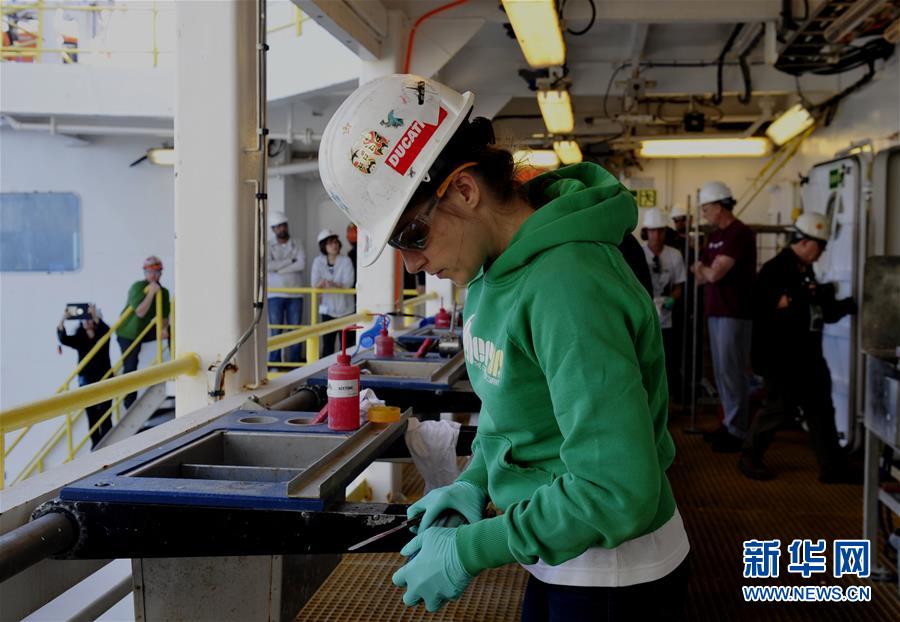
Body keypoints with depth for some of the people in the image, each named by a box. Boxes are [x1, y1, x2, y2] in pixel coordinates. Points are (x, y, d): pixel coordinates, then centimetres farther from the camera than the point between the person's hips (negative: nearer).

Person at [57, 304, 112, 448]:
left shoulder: (103, 334, -3)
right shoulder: (79, 338, 2)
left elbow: (106, 330, -27)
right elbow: (63, 339, -16)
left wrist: (96, 317, -45)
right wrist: (63, 320, -32)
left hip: (104, 380, -2)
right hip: (86, 382, 2)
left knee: (104, 415, -4)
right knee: (91, 415, 7)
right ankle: (95, 444, 16)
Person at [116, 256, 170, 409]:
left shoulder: (163, 292, 1)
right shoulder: (137, 287, -18)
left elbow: (164, 316, 2)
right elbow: (140, 312, -28)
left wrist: (163, 328, -19)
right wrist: (151, 293, -31)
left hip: (145, 331, 6)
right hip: (128, 333, -6)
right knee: (130, 368, -10)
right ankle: (130, 405, -2)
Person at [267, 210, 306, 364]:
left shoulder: (297, 246, 9)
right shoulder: (268, 246, 5)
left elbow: (301, 264, -9)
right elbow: (268, 265, -13)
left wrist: (279, 269, -11)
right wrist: (290, 261, -9)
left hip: (295, 295, 1)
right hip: (275, 295, -1)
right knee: (275, 331, -1)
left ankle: (294, 365, 7)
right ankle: (274, 365, 4)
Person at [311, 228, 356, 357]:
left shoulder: (345, 261, -5)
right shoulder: (318, 261, 1)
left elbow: (348, 283, -14)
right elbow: (314, 284, -5)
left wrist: (334, 285, -33)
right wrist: (321, 284, -29)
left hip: (345, 309, -1)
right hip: (328, 309, 1)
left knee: (346, 345, -1)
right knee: (327, 345, 2)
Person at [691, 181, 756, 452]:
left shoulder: (739, 234, -13)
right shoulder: (715, 235, 15)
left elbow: (715, 273, -19)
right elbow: (702, 276, 16)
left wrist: (702, 267, 2)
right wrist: (703, 271, -6)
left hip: (734, 313, -9)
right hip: (716, 311, 9)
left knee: (733, 372, -5)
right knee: (721, 371, 13)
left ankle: (737, 432, 2)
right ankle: (729, 423, 22)